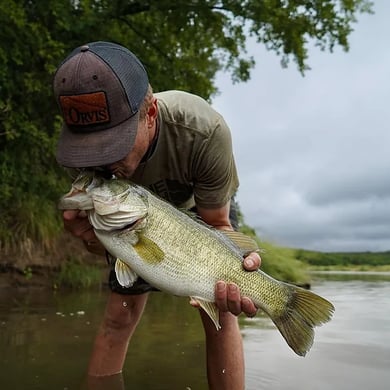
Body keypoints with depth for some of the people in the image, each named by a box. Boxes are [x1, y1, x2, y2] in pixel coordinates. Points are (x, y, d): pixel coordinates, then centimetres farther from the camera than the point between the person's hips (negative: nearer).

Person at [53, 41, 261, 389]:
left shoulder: (204, 131, -40)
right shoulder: (83, 147, -31)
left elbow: (216, 224, -25)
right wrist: (91, 233, -46)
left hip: (202, 206, -1)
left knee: (220, 313, -11)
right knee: (119, 317, -1)